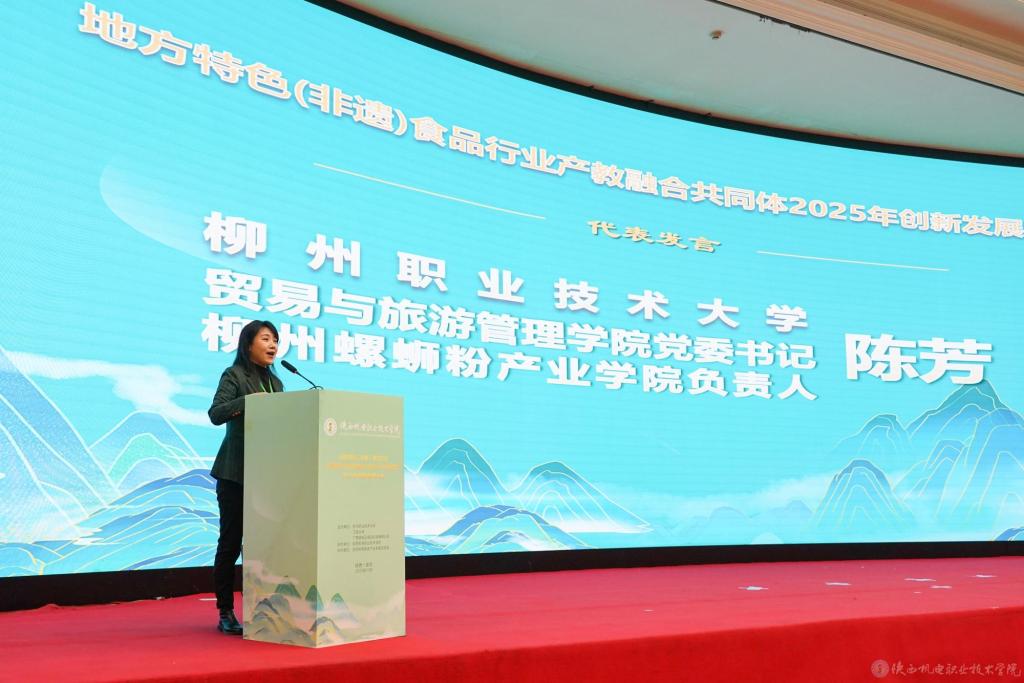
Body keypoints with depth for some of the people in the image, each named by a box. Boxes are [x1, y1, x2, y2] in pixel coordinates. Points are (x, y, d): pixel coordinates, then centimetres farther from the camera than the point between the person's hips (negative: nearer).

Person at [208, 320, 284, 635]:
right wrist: (248, 400, -27)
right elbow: (215, 414, -16)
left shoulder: (275, 382, 16)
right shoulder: (234, 375, -2)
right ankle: (226, 614, 7)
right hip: (235, 473, -5)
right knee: (231, 541, 0)